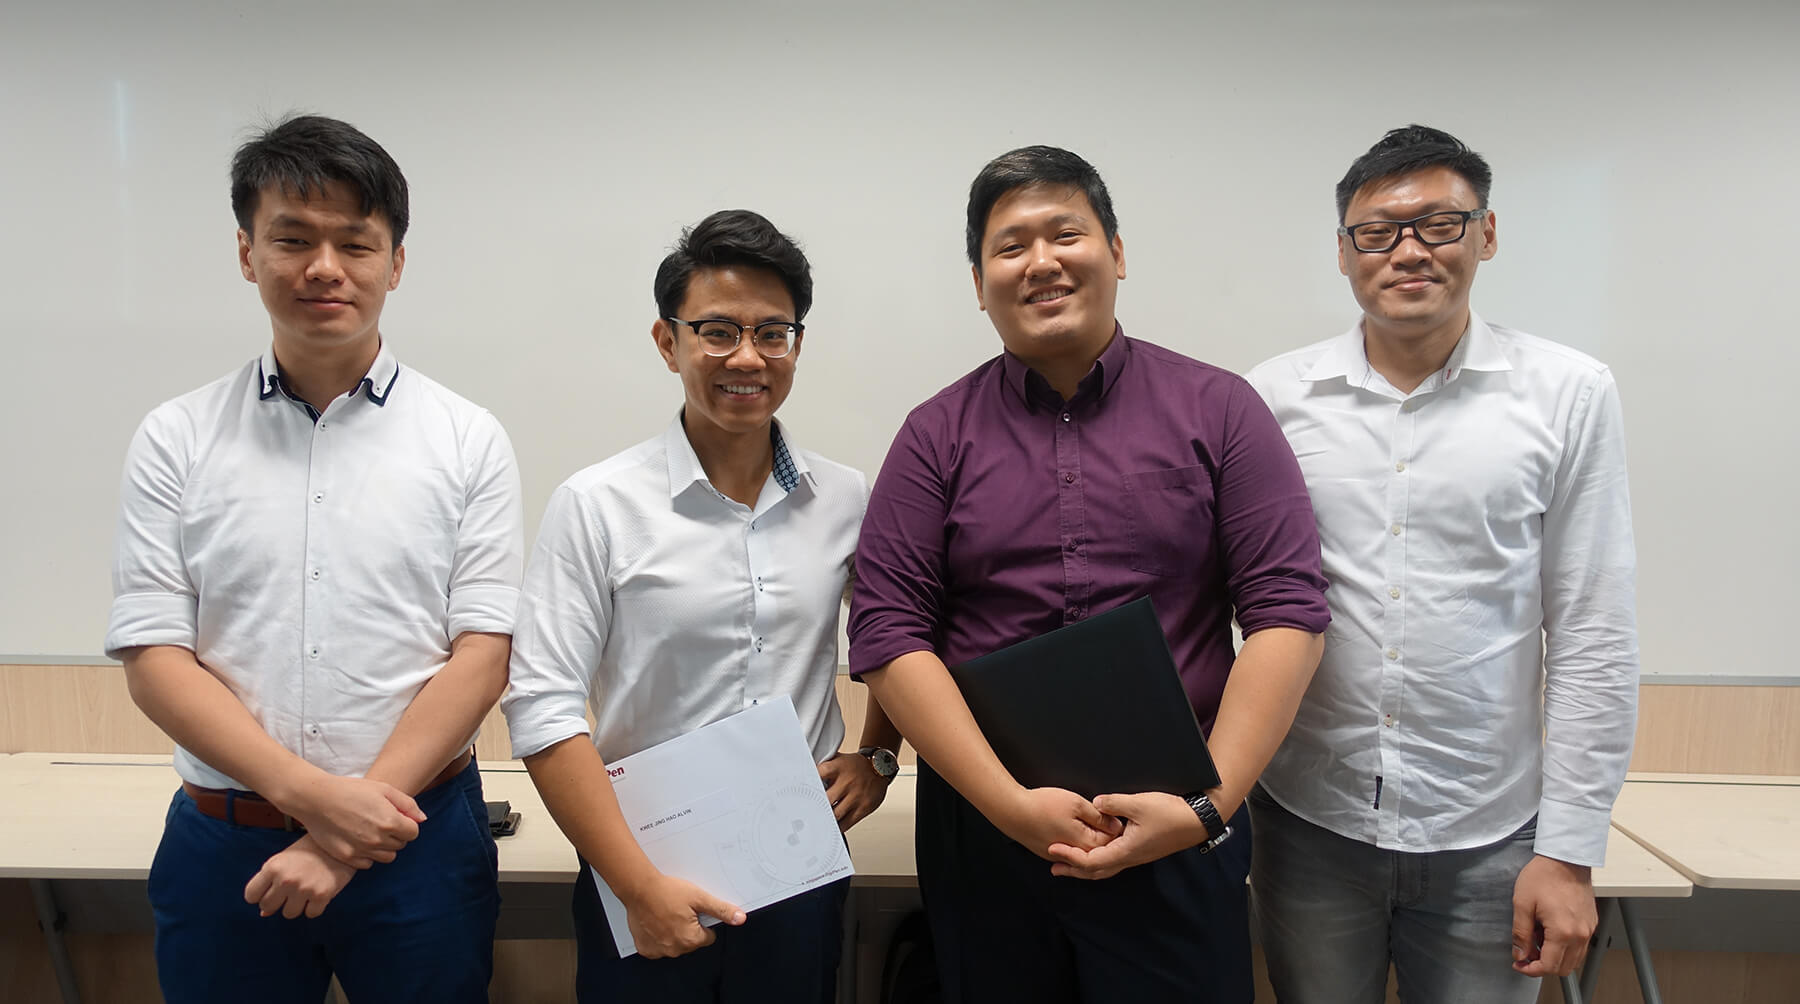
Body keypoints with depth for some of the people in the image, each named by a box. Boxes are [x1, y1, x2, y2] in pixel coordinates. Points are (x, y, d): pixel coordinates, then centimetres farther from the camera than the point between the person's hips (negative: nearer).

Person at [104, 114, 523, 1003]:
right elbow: (152, 658, -3)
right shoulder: (176, 440, 2)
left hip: (416, 837, -1)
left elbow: (482, 654, -6)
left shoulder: (467, 440, -1)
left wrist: (354, 819, -13)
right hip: (223, 843, 1)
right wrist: (309, 793, -15)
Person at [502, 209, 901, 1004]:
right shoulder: (596, 505, -10)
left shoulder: (845, 499, -1)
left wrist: (879, 753, 4)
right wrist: (640, 886, -14)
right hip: (646, 885, -2)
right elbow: (542, 709, -12)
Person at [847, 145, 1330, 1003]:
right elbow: (887, 634, -5)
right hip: (982, 831, 1)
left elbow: (1287, 610, -4)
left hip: (1178, 831, -1)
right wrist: (1013, 805, -13)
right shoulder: (936, 435, 1)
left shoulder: (1218, 410, 0)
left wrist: (1209, 804, -13)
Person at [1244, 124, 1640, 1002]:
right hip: (1308, 822, 1)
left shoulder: (1568, 394, -2)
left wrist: (1570, 851, -3)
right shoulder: (1275, 395, -1)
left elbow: (1593, 638, -2)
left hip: (1486, 837, 0)